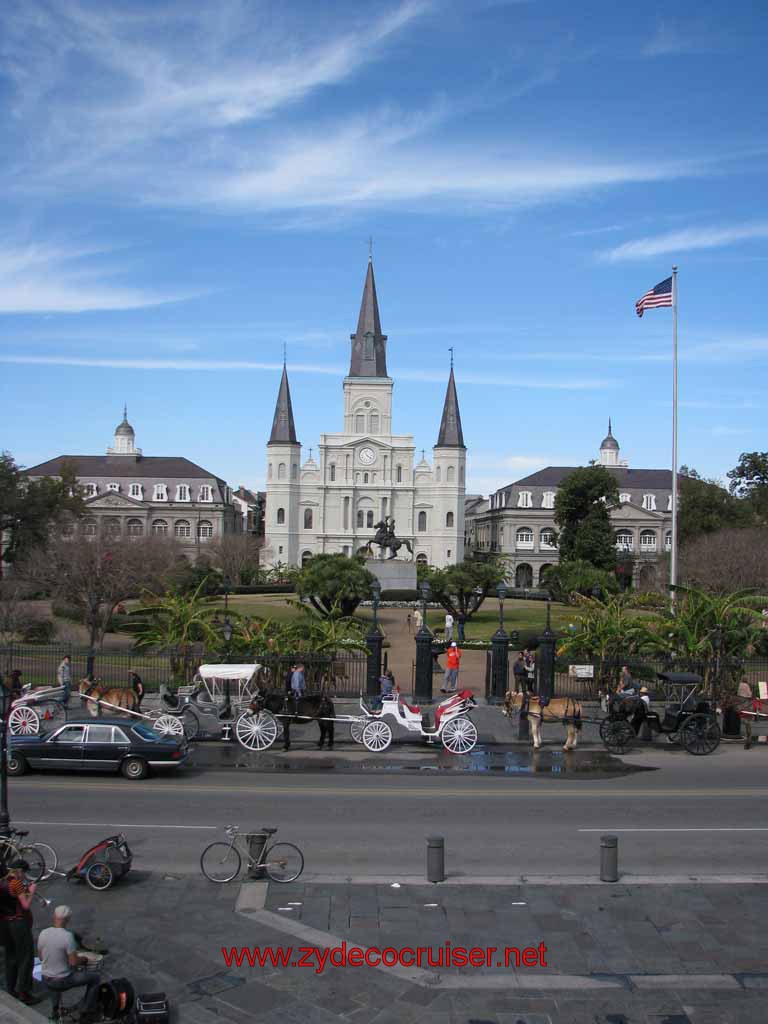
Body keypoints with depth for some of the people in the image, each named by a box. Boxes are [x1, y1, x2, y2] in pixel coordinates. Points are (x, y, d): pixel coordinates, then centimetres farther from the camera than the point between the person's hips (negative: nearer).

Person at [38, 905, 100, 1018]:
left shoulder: (43, 933, -7)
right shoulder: (67, 936, -25)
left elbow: (41, 957, 6)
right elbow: (74, 962, -22)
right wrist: (83, 959, -2)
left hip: (46, 980, 6)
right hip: (62, 981, -6)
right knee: (95, 978, 12)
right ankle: (87, 1012, 17)